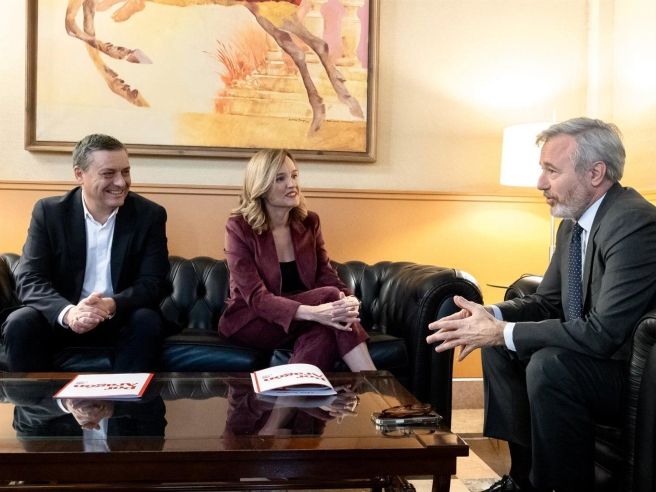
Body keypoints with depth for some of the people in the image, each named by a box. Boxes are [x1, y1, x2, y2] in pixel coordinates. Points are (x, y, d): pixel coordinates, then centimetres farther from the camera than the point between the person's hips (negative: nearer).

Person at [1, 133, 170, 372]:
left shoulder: (149, 215, -6)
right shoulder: (49, 211, -5)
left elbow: (152, 283, -10)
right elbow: (29, 279, -12)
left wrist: (112, 305, -33)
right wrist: (68, 312, -34)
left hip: (122, 319, 0)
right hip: (62, 318, 0)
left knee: (147, 322, -31)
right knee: (19, 324, -27)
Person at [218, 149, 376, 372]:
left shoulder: (309, 222, 4)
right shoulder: (239, 228, -13)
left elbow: (327, 276, -1)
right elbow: (256, 297, -22)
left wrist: (347, 301, -27)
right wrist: (313, 312, -38)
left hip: (299, 318, 4)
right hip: (249, 321, -4)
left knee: (325, 332, -35)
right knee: (329, 296, -29)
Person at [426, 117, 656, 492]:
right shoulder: (572, 224, 5)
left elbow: (604, 331, -30)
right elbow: (547, 302, 12)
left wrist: (503, 331, -24)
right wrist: (490, 316, -8)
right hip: (598, 352, 10)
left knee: (548, 364, -30)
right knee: (498, 344, 7)